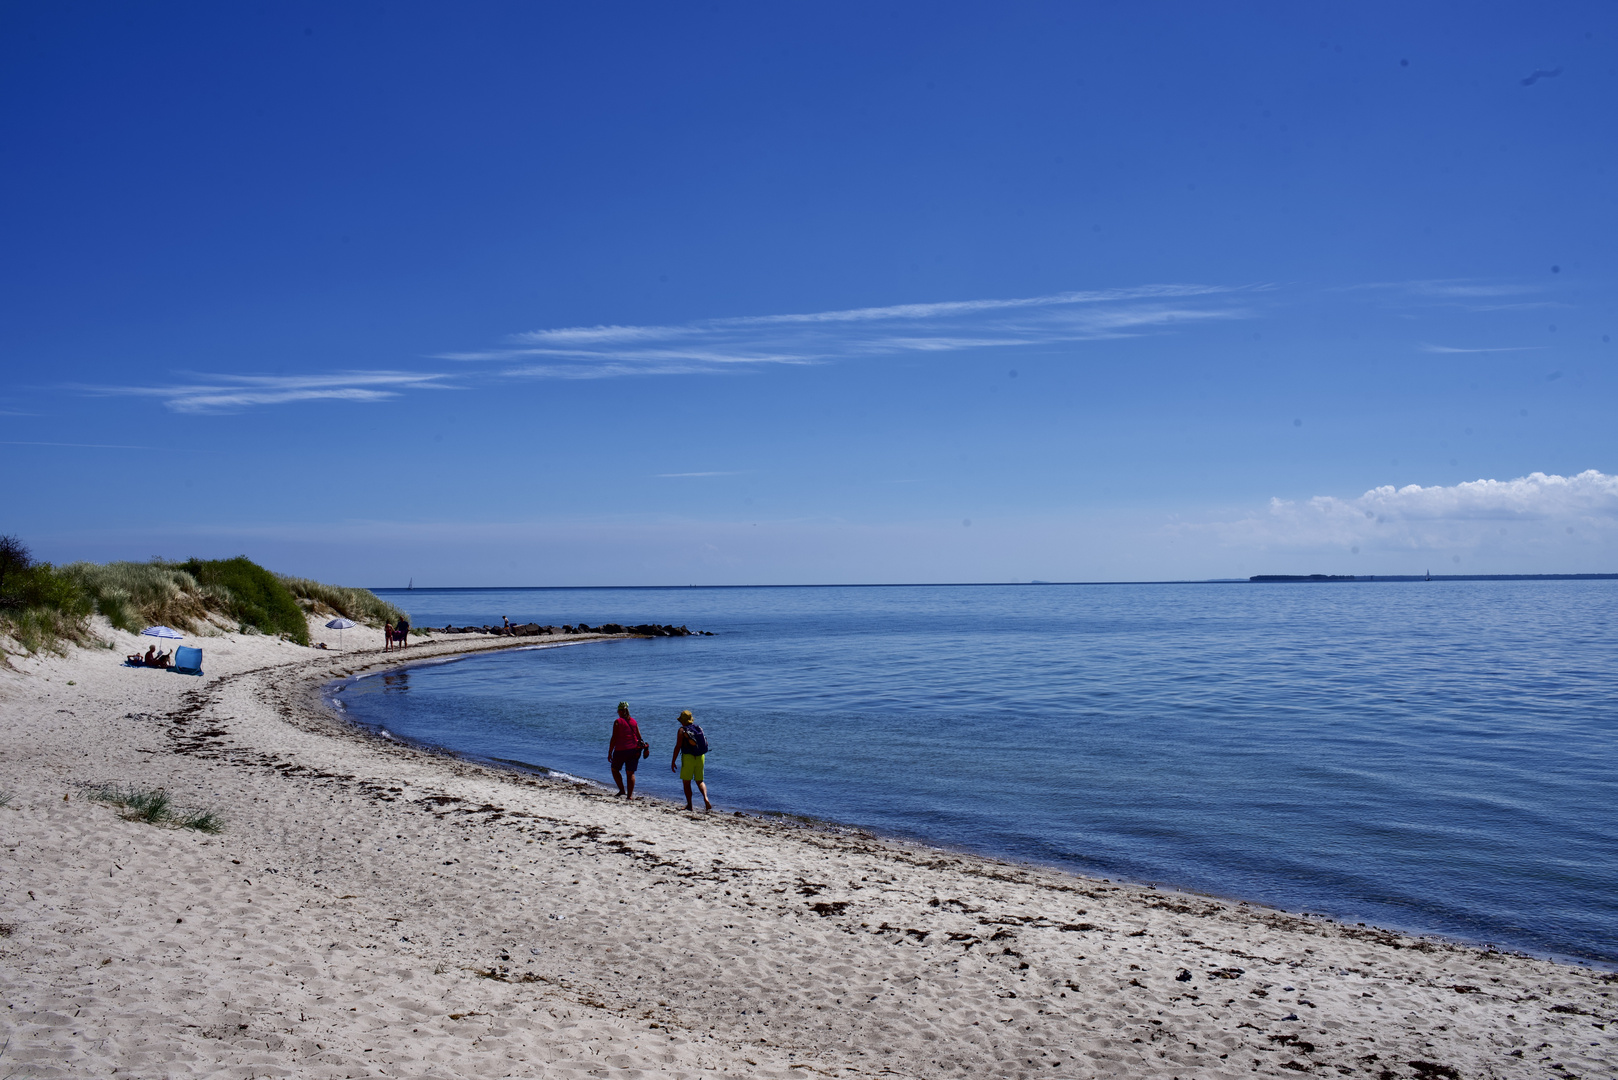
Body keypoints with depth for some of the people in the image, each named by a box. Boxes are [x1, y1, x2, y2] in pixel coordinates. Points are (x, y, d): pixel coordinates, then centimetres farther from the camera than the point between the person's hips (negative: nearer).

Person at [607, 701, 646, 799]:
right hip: (634, 750, 4)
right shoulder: (633, 721, 8)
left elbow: (614, 738, -10)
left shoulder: (617, 722, -6)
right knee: (630, 773, 8)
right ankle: (630, 795, 2)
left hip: (621, 750, -4)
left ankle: (622, 790, 9)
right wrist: (642, 746, 22)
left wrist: (609, 753, -7)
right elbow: (639, 737, 10)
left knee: (615, 769, 17)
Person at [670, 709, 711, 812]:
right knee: (699, 781, 13)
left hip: (688, 757, -5)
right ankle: (705, 798, -11)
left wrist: (673, 761, -8)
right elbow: (705, 744, 14)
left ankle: (689, 805, 6)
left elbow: (678, 747, -12)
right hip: (700, 757, 5)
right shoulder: (699, 728, 9)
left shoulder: (682, 730, -7)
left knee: (686, 782, 7)